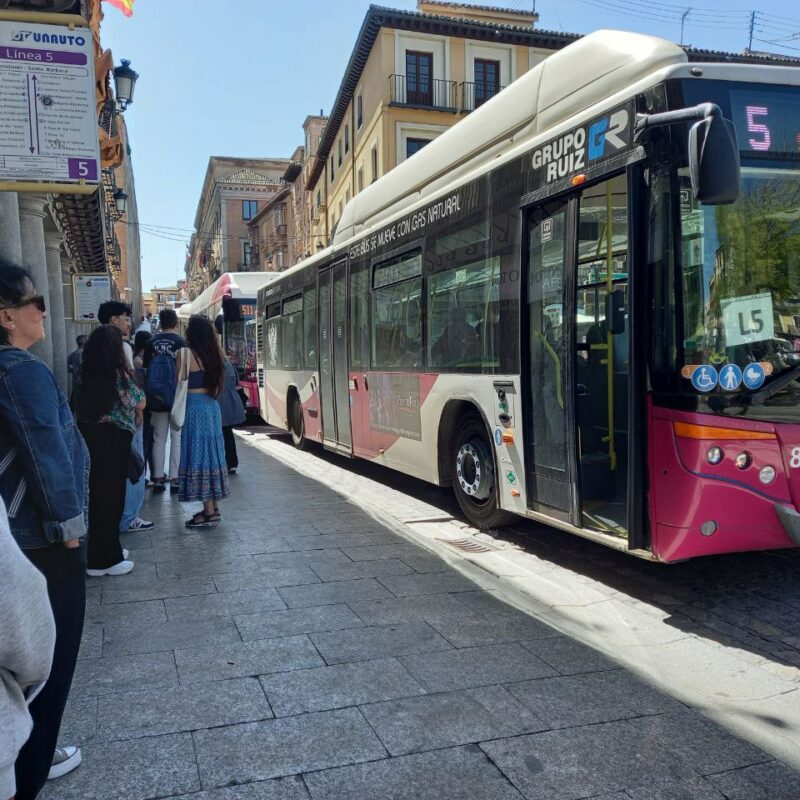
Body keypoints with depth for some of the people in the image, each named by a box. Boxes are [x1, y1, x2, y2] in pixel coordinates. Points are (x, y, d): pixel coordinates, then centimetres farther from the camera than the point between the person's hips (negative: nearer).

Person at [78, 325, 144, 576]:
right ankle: (104, 560, 11)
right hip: (113, 439, -6)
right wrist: (131, 376, 13)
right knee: (110, 495, 3)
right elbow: (140, 404, -3)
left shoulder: (86, 373, 3)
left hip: (88, 435, 6)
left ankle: (107, 550, 29)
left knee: (95, 493, 16)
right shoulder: (120, 373, -13)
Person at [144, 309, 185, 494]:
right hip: (176, 399, -3)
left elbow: (145, 366, 8)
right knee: (176, 438, 4)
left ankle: (158, 479, 12)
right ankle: (174, 478, 5)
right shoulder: (180, 342, -8)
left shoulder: (151, 343, 3)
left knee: (158, 439, 10)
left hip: (156, 400, 3)